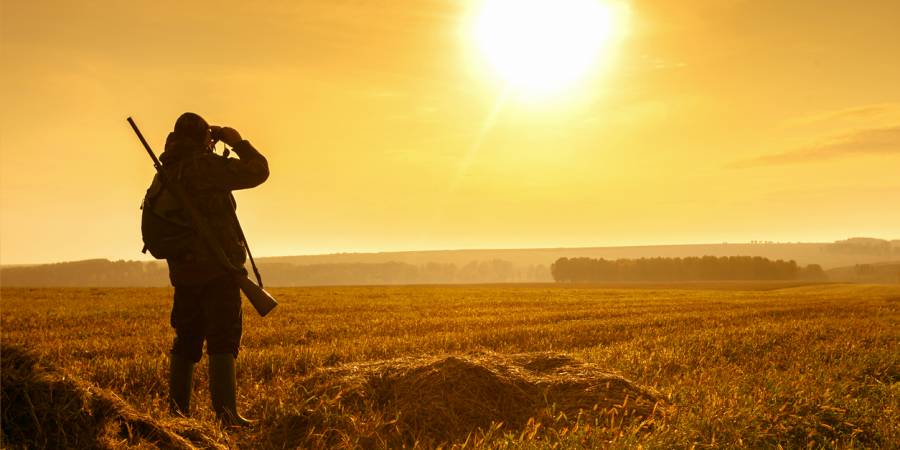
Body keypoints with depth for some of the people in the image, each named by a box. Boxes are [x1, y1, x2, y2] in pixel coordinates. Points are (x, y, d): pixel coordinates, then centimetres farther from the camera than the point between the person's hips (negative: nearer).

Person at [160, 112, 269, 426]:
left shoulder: (167, 173, 11)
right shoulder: (206, 166, -11)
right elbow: (258, 171, -11)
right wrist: (238, 142, 3)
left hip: (184, 271, 7)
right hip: (217, 269, -7)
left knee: (187, 341, 15)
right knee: (222, 341, -9)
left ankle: (176, 411, 19)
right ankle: (226, 413, -14)